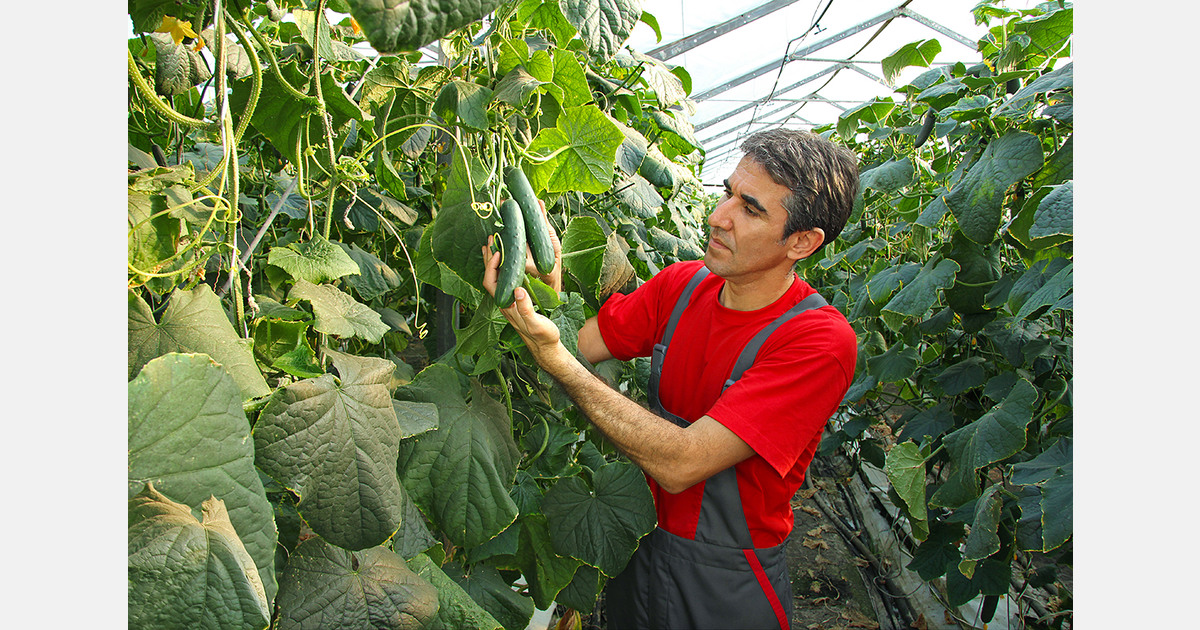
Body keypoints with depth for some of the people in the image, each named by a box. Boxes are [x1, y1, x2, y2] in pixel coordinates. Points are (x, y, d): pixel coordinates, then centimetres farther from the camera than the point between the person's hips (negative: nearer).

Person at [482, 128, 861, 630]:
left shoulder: (820, 341, -27)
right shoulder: (682, 285, -8)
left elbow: (679, 464, -33)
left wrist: (555, 360, -36)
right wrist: (549, 284, -27)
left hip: (725, 588, -4)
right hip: (642, 544, 5)